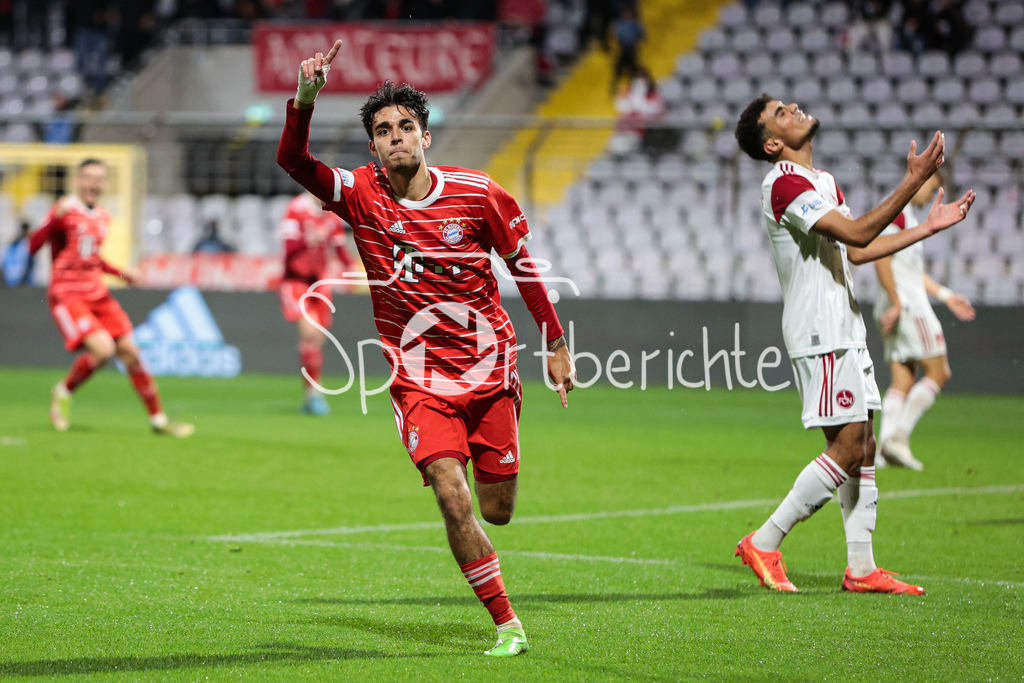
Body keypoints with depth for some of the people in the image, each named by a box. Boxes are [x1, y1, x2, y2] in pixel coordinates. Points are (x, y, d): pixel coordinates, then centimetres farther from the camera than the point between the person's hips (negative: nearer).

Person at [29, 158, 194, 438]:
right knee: (103, 348, -24)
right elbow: (34, 245, -18)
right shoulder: (65, 210, -8)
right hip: (66, 294, -7)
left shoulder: (103, 218, 14)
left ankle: (158, 418, 10)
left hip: (97, 293, 7)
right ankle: (63, 392, 1)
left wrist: (120, 273, 18)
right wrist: (55, 218, -33)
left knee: (130, 352, 1)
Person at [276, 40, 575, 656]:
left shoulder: (478, 194, -5)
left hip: (489, 367, 1)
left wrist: (556, 344, 8)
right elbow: (294, 161, -18)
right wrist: (305, 98, -35)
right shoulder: (361, 195, -5)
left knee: (498, 511, 6)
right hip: (420, 377, -1)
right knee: (452, 497, -18)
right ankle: (508, 626, -9)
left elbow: (524, 264, 7)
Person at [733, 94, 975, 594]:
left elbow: (855, 252, 25)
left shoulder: (821, 182, 19)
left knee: (863, 447, 6)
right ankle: (763, 544, -6)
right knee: (847, 446, -13)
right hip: (818, 333, -10)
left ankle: (861, 569, 7)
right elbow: (857, 235, -23)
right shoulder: (784, 183, -15)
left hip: (844, 332, 10)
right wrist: (914, 181, -24)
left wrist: (928, 227, 22)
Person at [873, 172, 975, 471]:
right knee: (938, 374, -8)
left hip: (901, 308, 10)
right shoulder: (897, 213, -11)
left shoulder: (907, 216, 22)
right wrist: (897, 304, -22)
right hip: (908, 306, -10)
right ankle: (898, 436, -14)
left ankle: (885, 446, -2)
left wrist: (946, 295, 28)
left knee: (903, 381, 6)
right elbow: (881, 260, -20)